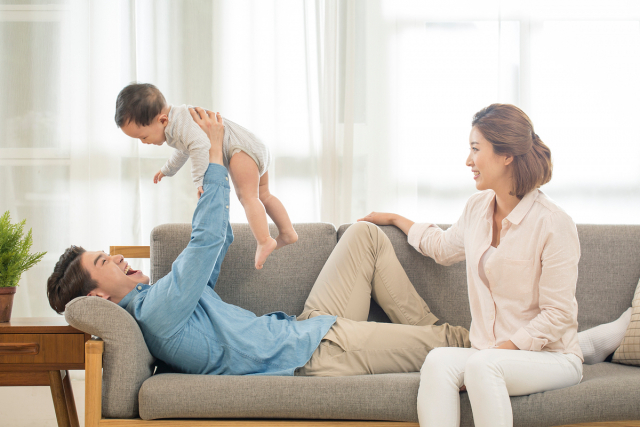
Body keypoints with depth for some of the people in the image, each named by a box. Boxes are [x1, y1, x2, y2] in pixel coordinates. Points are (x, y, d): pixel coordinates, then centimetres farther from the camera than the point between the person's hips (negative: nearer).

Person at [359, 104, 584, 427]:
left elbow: (558, 315, -13)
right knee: (438, 361, -29)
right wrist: (395, 219, 40)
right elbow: (444, 248, 33)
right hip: (494, 354, 5)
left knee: (481, 364, -37)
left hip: (551, 357, -5)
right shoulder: (477, 208, 9)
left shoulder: (554, 224, -13)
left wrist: (504, 347, -19)